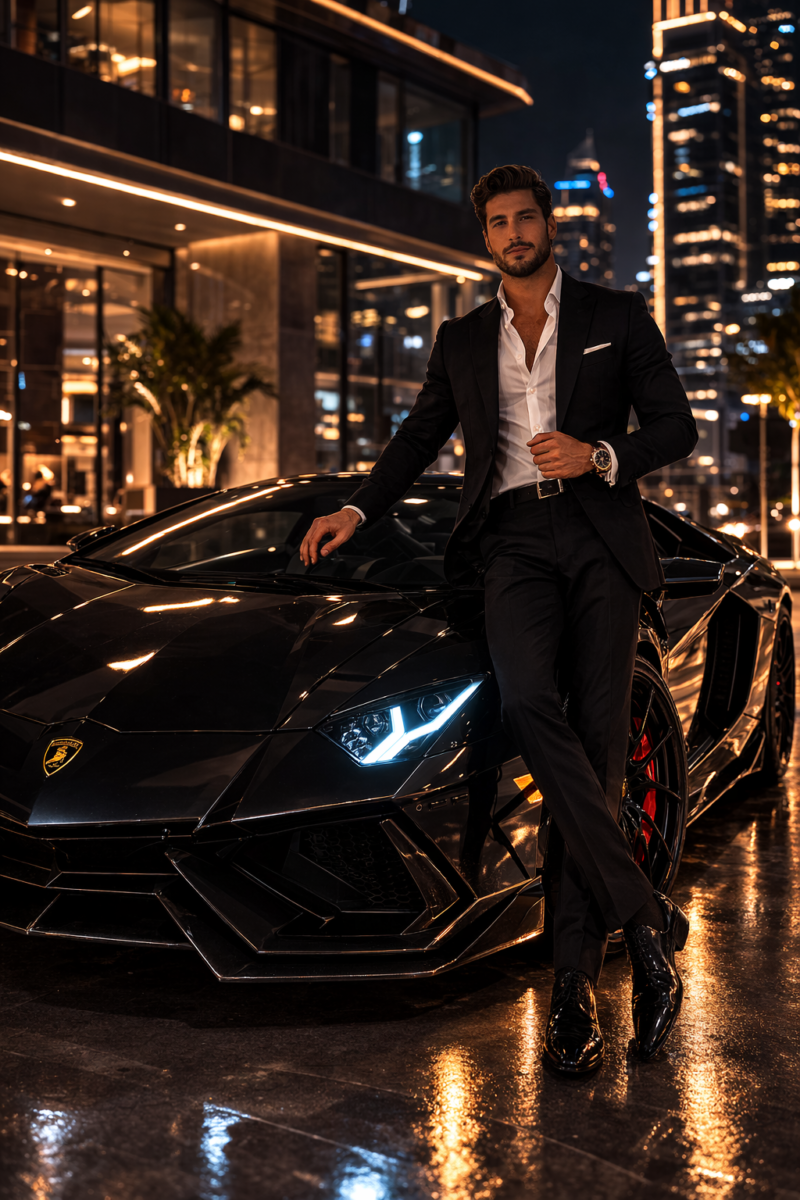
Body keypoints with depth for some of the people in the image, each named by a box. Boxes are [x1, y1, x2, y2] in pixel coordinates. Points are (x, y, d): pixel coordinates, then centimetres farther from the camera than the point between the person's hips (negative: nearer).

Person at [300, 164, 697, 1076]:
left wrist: (598, 453, -8)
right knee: (527, 701, -28)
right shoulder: (462, 340, 22)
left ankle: (573, 981, -4)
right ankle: (646, 917, -23)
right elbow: (420, 436, 28)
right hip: (513, 540, 1)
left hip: (600, 538, -1)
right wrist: (358, 510, 15)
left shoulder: (617, 317, 14)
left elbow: (676, 427, 10)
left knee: (598, 738, -9)